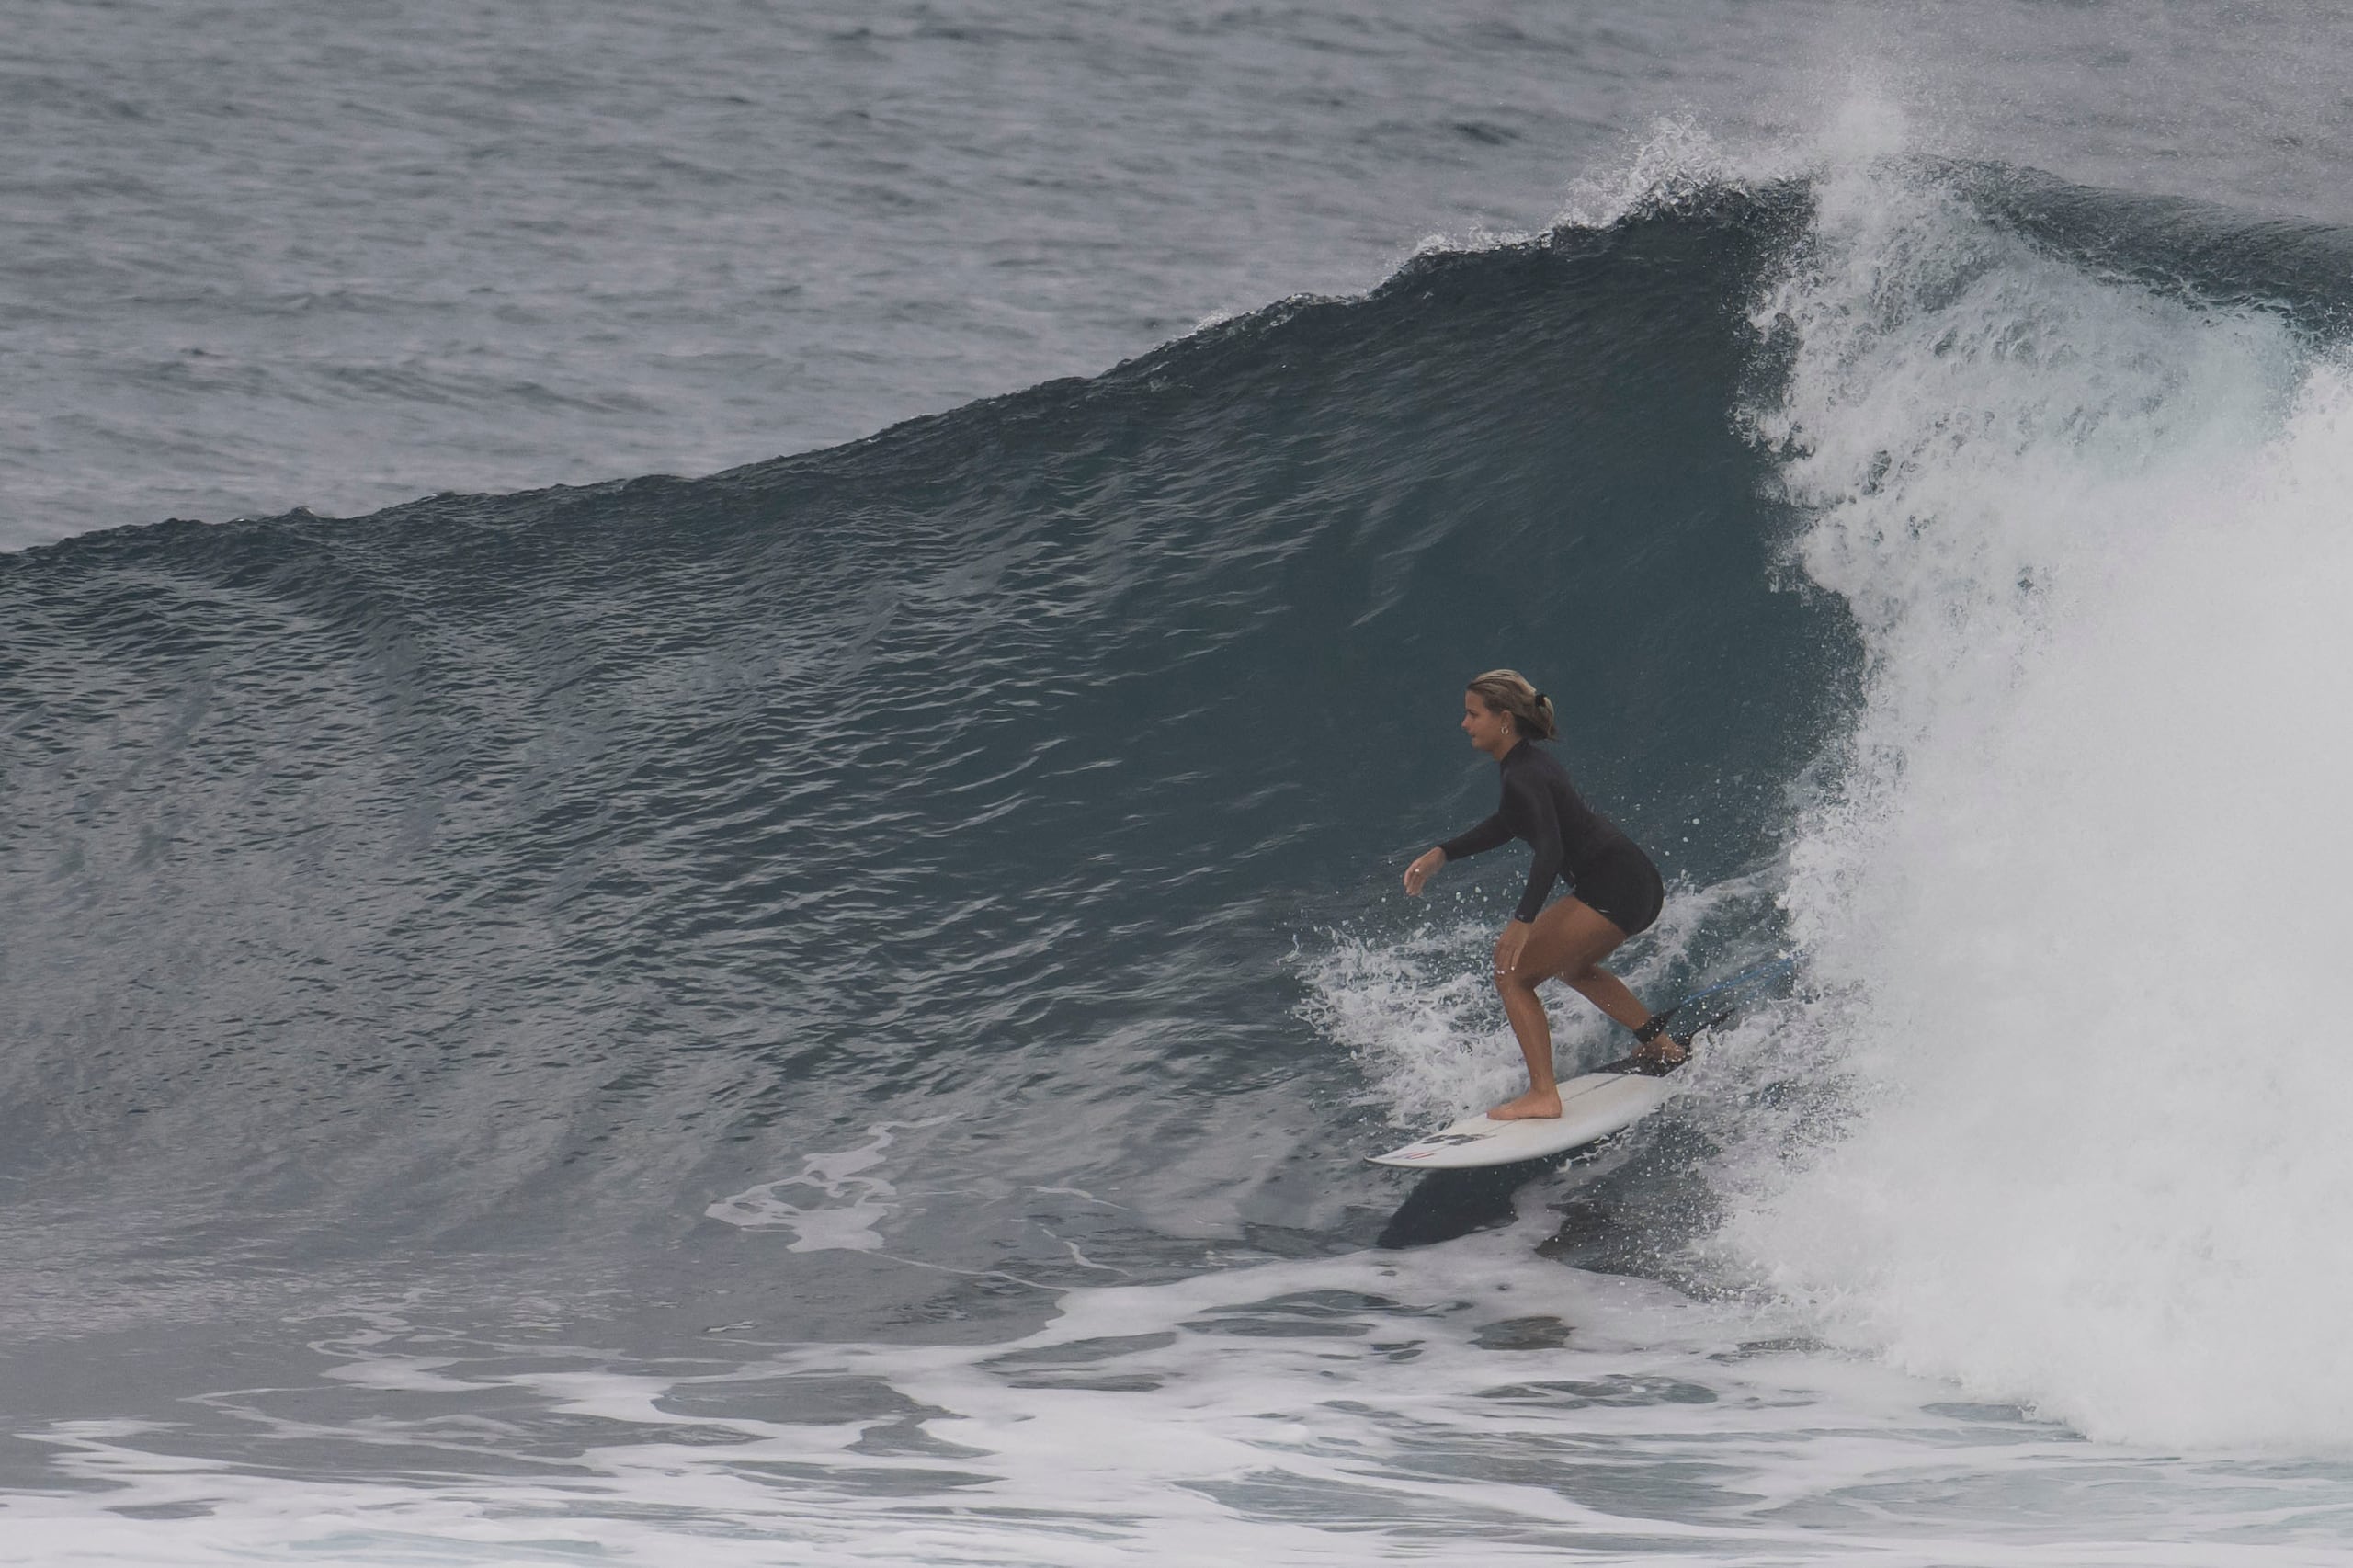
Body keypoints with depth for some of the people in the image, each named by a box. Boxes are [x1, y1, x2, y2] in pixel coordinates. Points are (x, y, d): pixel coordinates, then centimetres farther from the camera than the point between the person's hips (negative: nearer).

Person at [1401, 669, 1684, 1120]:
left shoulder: (1524, 777, -18)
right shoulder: (1531, 762, 12)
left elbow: (1550, 851, -31)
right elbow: (1506, 825, 29)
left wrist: (1523, 921, -40)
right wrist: (1442, 854, 24)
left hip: (1611, 888, -10)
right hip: (1639, 882, 10)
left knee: (1513, 974, -6)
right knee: (1568, 963, 34)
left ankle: (1543, 1095, -9)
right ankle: (1663, 1045, 36)